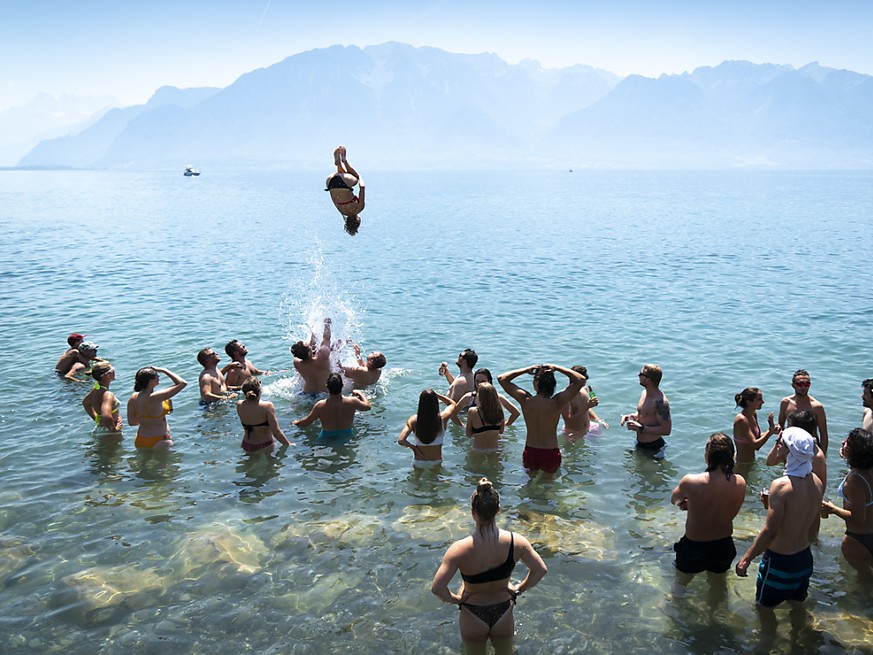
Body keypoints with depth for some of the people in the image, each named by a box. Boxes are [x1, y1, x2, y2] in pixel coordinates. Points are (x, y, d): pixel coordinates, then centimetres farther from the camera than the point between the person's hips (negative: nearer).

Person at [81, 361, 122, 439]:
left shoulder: (96, 389, 2)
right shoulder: (107, 395, -28)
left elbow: (85, 402, 23)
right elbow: (106, 417, -43)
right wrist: (114, 429, -25)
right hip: (110, 434, -10)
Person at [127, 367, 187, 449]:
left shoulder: (133, 397, -5)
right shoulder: (154, 398, -27)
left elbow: (131, 422, 6)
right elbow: (182, 383, -27)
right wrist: (164, 370, -17)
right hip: (158, 442, -7)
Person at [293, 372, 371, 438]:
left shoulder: (320, 406, -23)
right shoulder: (352, 402, -21)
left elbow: (306, 422, -9)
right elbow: (368, 406, 0)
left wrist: (296, 422, 13)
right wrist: (360, 393, 17)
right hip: (346, 436, 2)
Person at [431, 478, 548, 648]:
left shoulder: (460, 549, -26)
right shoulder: (515, 541, -19)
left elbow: (436, 588, -29)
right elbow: (541, 570, -9)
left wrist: (455, 599, -11)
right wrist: (520, 588, 4)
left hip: (473, 617, -1)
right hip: (503, 613, 2)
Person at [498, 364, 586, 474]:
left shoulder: (525, 400, -16)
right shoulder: (557, 402, -20)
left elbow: (501, 378, -4)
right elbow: (581, 380, -13)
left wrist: (527, 369, -4)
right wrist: (556, 368, -9)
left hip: (530, 452, 2)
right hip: (551, 453, -1)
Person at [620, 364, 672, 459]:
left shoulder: (660, 401, -27)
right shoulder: (644, 393, 2)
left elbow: (666, 430, -30)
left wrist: (640, 428, -28)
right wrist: (630, 416, -1)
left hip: (652, 448, -9)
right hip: (639, 444, 9)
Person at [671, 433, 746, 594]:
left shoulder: (690, 481, -28)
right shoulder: (739, 483, -17)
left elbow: (675, 501, -5)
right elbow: (732, 512, 1)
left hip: (694, 549, -3)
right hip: (724, 547, 3)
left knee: (680, 585, 27)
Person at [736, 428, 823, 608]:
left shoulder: (781, 485, -28)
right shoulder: (816, 481, -7)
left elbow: (770, 532, -25)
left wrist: (747, 558, -15)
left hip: (779, 560, -7)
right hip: (805, 557, 7)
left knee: (764, 607, 14)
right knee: (797, 606, 25)